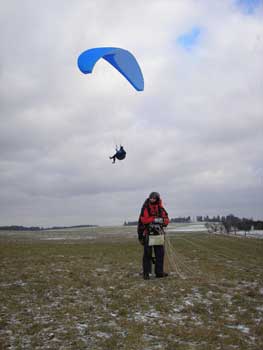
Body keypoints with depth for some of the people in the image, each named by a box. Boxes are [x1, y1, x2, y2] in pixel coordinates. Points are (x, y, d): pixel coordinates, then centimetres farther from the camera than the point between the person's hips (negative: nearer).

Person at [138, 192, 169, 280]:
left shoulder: (161, 208, 7)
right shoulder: (145, 208, -8)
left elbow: (166, 220, 5)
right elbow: (144, 219, -20)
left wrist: (162, 220, -16)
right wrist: (155, 219, -20)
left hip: (158, 234, 5)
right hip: (148, 235, -5)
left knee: (160, 253, 8)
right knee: (147, 254, 0)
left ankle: (159, 272, 17)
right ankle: (146, 273, 7)